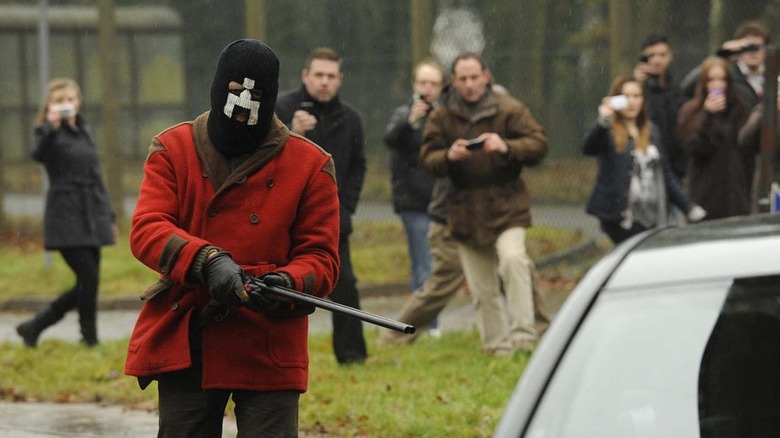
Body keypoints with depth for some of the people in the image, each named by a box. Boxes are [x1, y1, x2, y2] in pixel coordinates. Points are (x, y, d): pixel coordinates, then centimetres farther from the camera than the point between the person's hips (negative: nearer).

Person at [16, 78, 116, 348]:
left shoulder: (85, 132, 16)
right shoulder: (50, 132, -5)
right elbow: (38, 154, -28)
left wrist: (108, 216, 20)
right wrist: (51, 127, -44)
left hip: (91, 220, 7)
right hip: (66, 219, -7)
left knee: (86, 285, 6)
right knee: (89, 278, -13)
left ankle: (33, 328, 16)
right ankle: (90, 340, 0)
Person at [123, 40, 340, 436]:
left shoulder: (310, 165, 2)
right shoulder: (173, 149, 5)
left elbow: (320, 257, 1)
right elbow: (146, 231, -7)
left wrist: (286, 284, -22)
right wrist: (207, 261, -26)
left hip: (270, 350, -2)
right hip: (183, 343, 2)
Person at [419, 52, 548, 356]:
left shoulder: (508, 110, 0)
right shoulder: (442, 117, 6)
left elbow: (538, 145, -6)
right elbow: (428, 159, 3)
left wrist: (506, 147, -24)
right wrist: (449, 156, -20)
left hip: (506, 206, -3)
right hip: (465, 212, 3)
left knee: (513, 259, -28)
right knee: (482, 288, 6)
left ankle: (523, 335, -25)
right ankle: (496, 346, 18)